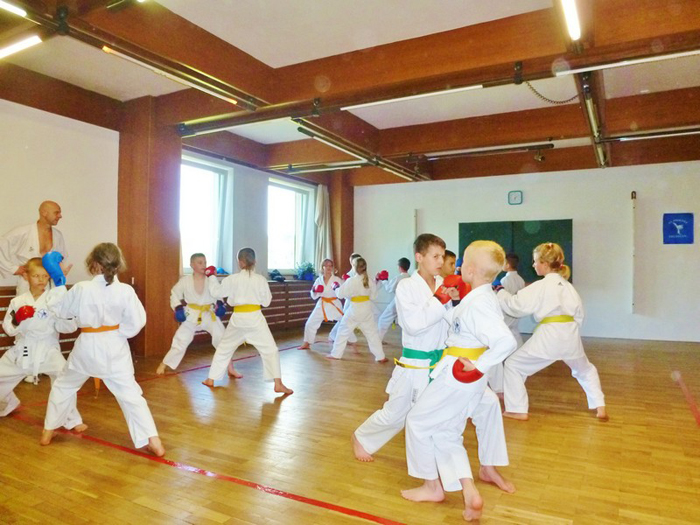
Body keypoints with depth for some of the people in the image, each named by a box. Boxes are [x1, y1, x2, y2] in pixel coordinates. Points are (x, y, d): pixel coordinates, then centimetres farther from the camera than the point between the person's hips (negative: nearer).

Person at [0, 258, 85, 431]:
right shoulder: (18, 301, 0)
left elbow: (69, 327, -13)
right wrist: (17, 319, -20)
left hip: (47, 350, -4)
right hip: (22, 350, 4)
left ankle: (72, 420, -9)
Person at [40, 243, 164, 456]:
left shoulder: (81, 289, -12)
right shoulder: (126, 291, -13)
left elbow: (58, 308, 5)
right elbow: (137, 321, -11)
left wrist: (58, 282, 14)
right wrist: (116, 332, 4)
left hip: (87, 347, 0)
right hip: (114, 348, 0)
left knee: (63, 385, 27)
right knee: (130, 393, 1)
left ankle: (48, 432, 39)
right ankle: (153, 441, -2)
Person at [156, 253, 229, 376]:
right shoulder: (185, 280, -8)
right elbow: (175, 293, 6)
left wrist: (219, 303, -10)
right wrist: (177, 307, -6)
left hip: (209, 314, 1)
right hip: (191, 315, -1)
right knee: (180, 341, 1)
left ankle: (230, 368, 10)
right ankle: (163, 365, 24)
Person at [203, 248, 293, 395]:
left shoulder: (232, 279, -3)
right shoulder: (260, 279, -5)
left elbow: (217, 292, 10)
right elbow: (266, 301, 2)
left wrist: (212, 276, 24)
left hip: (238, 318, 2)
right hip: (255, 318, -2)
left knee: (224, 348, 21)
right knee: (270, 350, 3)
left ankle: (211, 379, 30)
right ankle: (278, 384, -5)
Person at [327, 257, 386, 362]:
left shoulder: (351, 281, -15)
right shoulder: (370, 280, -2)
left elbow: (340, 294, -10)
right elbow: (373, 295, 8)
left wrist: (336, 288, 10)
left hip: (355, 309, -3)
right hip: (367, 309, 3)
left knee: (343, 330, 12)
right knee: (372, 332, 12)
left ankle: (336, 354, 18)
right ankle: (381, 357, 12)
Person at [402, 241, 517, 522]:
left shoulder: (478, 303, -24)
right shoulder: (481, 297, 6)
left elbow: (506, 341, -32)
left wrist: (478, 365, -22)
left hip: (458, 375, -10)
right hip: (463, 377, 10)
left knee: (418, 421, 8)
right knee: (446, 433, 18)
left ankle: (432, 486, 24)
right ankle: (470, 494, 14)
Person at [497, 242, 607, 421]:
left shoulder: (539, 287, -8)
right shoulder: (568, 286, 12)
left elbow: (515, 306, -9)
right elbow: (579, 313, 16)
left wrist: (500, 293, 4)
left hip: (548, 337, -6)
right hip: (570, 335, 7)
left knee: (513, 365, 7)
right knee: (585, 369, 34)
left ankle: (517, 410, 7)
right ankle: (600, 407, 30)